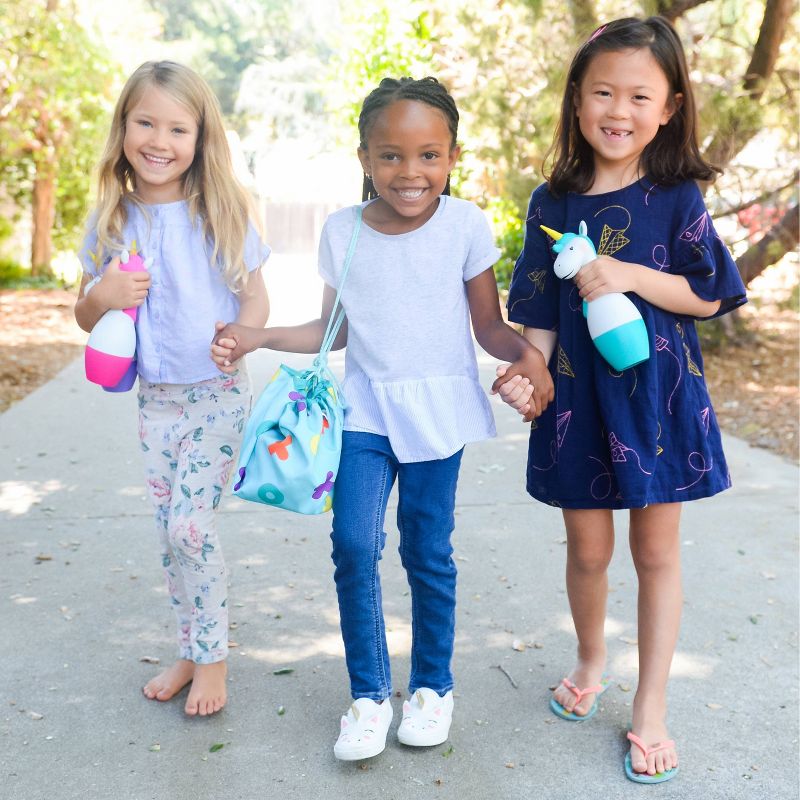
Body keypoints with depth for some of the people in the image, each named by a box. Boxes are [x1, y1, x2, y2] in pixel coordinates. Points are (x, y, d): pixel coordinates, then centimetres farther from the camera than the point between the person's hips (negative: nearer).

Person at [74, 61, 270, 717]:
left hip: (219, 395, -3)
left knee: (189, 527, -8)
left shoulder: (222, 215, -7)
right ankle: (191, 651, 28)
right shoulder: (112, 222, 0)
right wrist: (101, 297, -17)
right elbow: (85, 314, 7)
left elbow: (256, 297, -3)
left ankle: (212, 657, 12)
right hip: (156, 398, 4)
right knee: (172, 532, 10)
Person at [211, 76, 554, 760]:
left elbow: (489, 325, -1)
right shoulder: (343, 231, 0)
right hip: (365, 408, 2)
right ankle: (370, 696, 11)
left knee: (428, 552, 6)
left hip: (438, 409, -1)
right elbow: (335, 330, 9)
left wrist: (527, 352, -21)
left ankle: (433, 686, 28)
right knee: (353, 544, -8)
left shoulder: (465, 225, -6)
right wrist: (257, 338, -2)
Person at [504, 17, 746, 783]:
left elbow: (709, 295, -4)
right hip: (578, 396, 2)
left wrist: (629, 276, -18)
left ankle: (651, 706, 24)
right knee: (588, 548, 12)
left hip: (656, 395, -1)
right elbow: (539, 311, 2)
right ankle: (590, 659, 41)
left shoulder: (677, 197, -4)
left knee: (656, 550, 8)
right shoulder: (552, 203, 1)